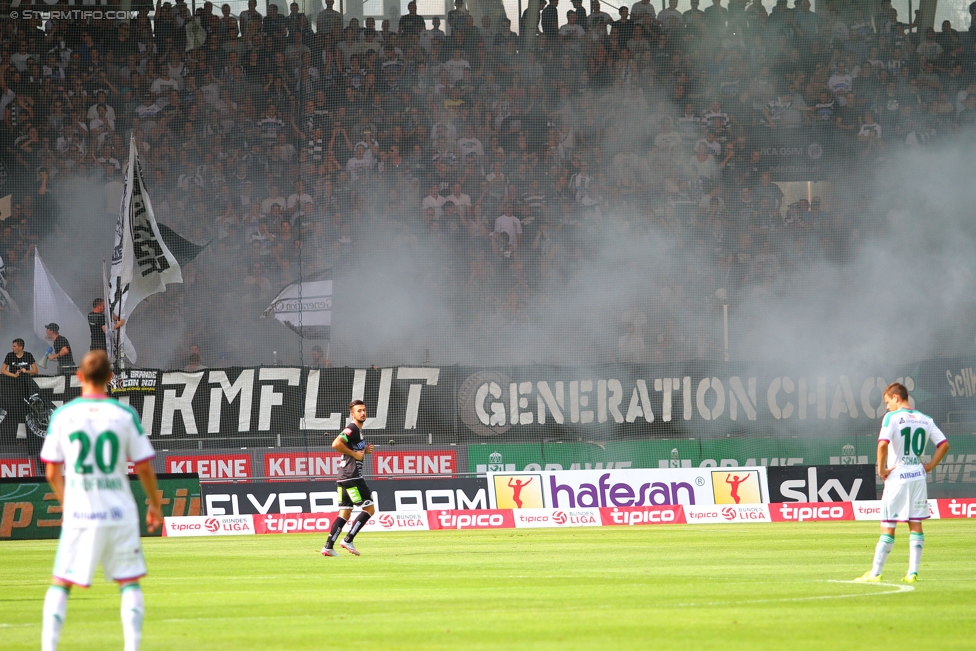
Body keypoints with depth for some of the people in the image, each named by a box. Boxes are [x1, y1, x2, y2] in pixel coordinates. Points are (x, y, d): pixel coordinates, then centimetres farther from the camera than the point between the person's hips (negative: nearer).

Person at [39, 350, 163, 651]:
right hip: (119, 512, 0)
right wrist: (155, 504, 15)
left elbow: (52, 472, 5)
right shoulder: (125, 415, -3)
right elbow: (144, 468, 0)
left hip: (78, 513, 0)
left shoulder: (62, 416, 0)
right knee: (130, 583, 9)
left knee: (60, 584, 9)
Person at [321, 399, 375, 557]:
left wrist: (364, 451, 14)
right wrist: (354, 454, -17)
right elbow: (336, 444, -24)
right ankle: (348, 540, -7)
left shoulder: (358, 430, 20)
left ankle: (328, 547, 5)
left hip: (343, 478, 10)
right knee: (369, 508, -5)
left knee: (345, 513, 9)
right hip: (352, 477, -10)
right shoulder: (352, 429, -11)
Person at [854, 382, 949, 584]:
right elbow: (944, 444, 7)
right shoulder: (925, 420, 9)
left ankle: (875, 573, 2)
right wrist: (930, 466, 9)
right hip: (918, 476, 5)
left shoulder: (892, 417, -9)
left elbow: (883, 444, -23)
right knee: (916, 525, 7)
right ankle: (913, 573, 4)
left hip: (897, 477, -5)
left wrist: (881, 469, -12)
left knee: (888, 527, -1)